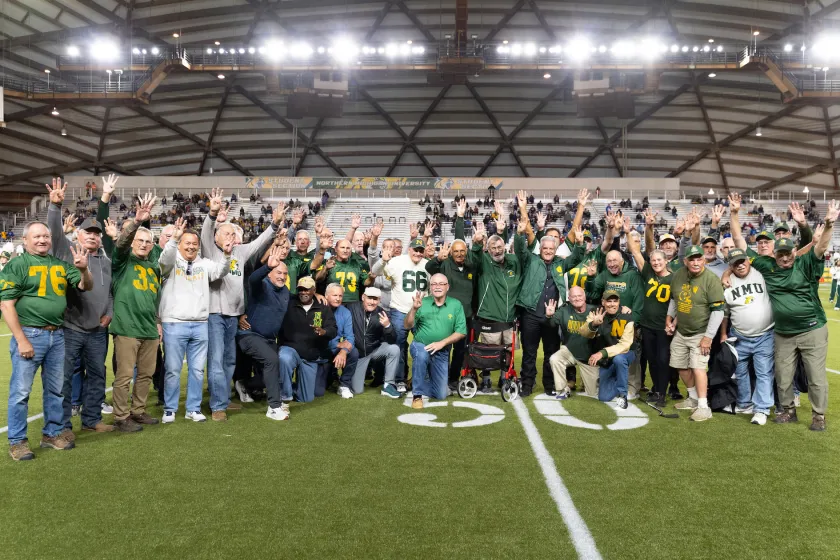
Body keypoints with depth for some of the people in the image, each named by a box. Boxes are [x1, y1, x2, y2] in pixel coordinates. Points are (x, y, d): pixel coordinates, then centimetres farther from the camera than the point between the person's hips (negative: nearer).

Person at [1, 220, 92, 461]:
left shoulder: (60, 265, 10)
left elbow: (86, 286, 11)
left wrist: (83, 269, -12)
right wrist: (21, 340, -15)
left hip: (57, 334, 6)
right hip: (30, 334, -5)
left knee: (55, 389, 14)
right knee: (21, 390, 1)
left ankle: (53, 432, 27)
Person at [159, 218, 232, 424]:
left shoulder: (204, 264, 11)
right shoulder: (172, 262, 1)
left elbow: (221, 271, -4)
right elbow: (165, 259, -20)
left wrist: (227, 255, -24)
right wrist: (174, 238, -37)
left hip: (200, 325, 4)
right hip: (174, 324, -3)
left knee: (197, 370, 8)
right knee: (173, 370, 3)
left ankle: (193, 408, 19)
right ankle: (170, 409, 15)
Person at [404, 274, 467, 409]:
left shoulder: (456, 305, -8)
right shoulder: (422, 302, -9)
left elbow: (461, 332, -8)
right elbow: (408, 326, -10)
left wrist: (441, 343, -18)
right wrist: (414, 309, -26)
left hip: (441, 352, 2)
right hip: (420, 346, -2)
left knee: (441, 394, 4)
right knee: (421, 355, -39)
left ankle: (421, 381, 35)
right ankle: (417, 395, -21)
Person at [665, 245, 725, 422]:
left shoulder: (711, 279, -19)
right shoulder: (678, 275, -1)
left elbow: (718, 311, -20)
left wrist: (708, 337, -20)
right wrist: (669, 317, 9)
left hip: (700, 334, -7)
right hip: (680, 332, 7)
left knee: (698, 367, -15)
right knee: (681, 366, 13)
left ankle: (703, 407, -6)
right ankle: (693, 398, 32)